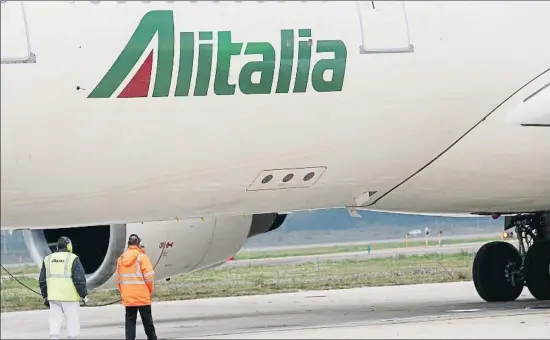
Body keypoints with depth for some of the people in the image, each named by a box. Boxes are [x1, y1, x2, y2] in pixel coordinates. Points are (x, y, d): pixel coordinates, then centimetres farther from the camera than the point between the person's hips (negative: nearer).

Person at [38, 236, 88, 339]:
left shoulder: (48, 259, 9)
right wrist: (84, 295, -3)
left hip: (53, 296, 4)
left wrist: (45, 296, 20)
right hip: (70, 296, -4)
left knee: (55, 320, 5)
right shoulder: (73, 259, -6)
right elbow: (79, 279, -11)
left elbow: (42, 280, 12)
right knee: (73, 320, 6)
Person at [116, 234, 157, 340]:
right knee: (147, 322, 8)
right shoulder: (141, 257, -9)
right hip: (143, 297, -4)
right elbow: (149, 276, -12)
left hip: (127, 298, 4)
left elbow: (119, 279, 8)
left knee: (130, 321, 6)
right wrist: (151, 290, 3)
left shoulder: (121, 259, 6)